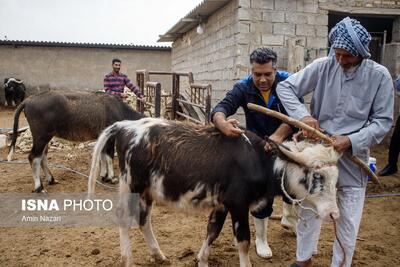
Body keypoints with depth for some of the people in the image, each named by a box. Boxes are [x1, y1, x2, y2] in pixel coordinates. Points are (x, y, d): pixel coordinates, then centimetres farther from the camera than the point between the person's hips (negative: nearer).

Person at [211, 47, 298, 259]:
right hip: (258, 147, -1)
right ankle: (260, 238, 25)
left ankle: (288, 218, 50)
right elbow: (220, 108, -31)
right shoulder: (243, 88, -17)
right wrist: (223, 124, -56)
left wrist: (279, 134, -51)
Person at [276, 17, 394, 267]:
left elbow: (383, 121, -7)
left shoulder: (379, 75, -10)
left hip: (353, 158, -1)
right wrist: (303, 115, -21)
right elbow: (285, 87, -5)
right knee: (308, 210, 15)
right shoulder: (323, 66, -8)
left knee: (348, 222, 10)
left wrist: (351, 141, -20)